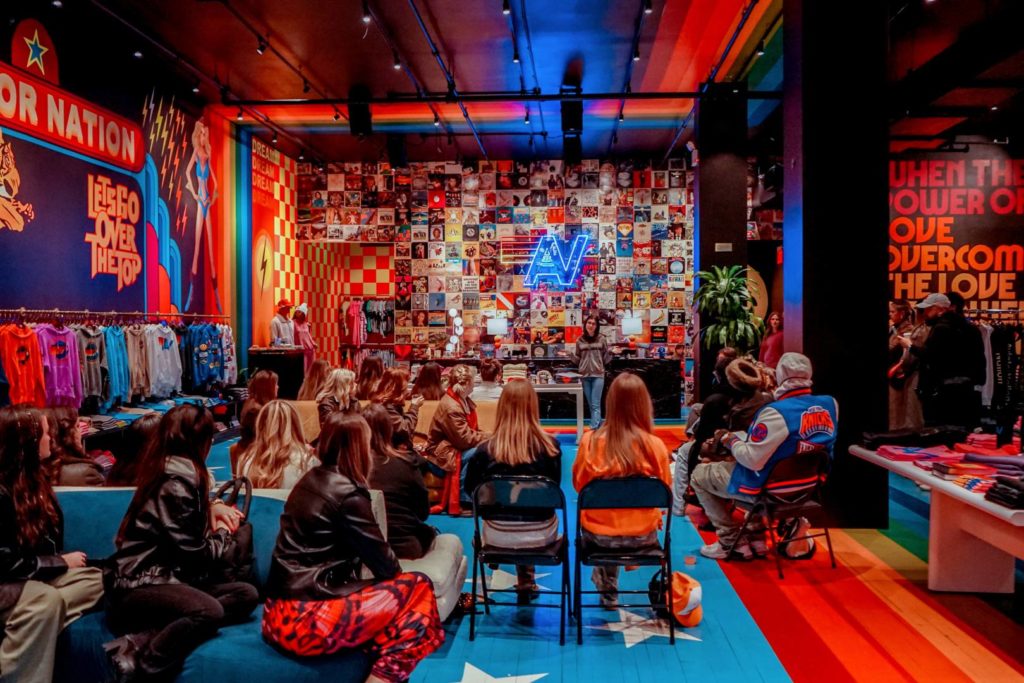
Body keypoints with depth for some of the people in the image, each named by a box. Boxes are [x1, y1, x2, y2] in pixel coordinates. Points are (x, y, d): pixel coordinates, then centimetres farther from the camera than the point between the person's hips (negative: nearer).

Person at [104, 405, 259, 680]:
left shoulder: (170, 468, 13)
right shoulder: (177, 478, -15)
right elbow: (196, 556, -15)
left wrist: (212, 506, 14)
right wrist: (224, 533, 6)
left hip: (164, 575, 10)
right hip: (139, 584, -10)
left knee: (246, 594, -14)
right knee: (210, 611, -37)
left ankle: (143, 639, -20)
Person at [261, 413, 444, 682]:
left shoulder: (311, 480, 11)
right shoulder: (348, 494, -13)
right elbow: (386, 566, -4)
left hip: (280, 614, 9)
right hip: (305, 620, -9)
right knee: (418, 589, -1)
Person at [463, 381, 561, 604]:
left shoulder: (485, 450, -14)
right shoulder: (550, 446, -13)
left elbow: (470, 489, 2)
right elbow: (554, 486, 4)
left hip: (498, 535, 0)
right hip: (542, 534, 0)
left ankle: (525, 583, 44)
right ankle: (526, 585, 42)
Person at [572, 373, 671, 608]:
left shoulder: (590, 441, -14)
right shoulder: (655, 444, -16)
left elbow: (579, 484, 2)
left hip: (599, 534, 0)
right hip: (643, 535, 0)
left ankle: (608, 592, 44)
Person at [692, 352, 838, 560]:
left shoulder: (776, 413, -29)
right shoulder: (830, 404, -8)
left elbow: (753, 460, -27)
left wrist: (731, 441, -8)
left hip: (767, 486, -7)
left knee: (699, 474, 12)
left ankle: (732, 541, 13)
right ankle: (756, 538, 31)